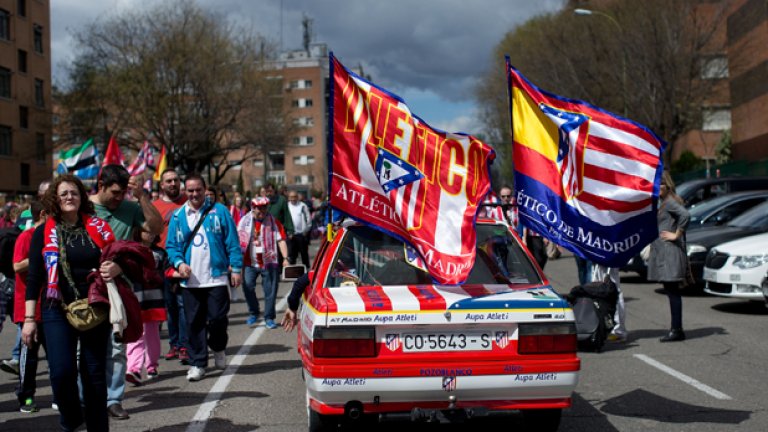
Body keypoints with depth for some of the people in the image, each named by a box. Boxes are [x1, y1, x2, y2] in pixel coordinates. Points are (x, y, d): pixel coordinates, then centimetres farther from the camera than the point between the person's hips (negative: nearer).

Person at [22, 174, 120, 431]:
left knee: (95, 373, 5)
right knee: (61, 371, -11)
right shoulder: (44, 233, 5)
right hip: (58, 311, -1)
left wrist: (115, 269, -12)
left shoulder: (98, 227, 7)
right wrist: (29, 318, -1)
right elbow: (34, 277, 4)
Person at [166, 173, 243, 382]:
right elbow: (171, 246, 9)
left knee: (217, 318, -3)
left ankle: (218, 348, 27)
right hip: (190, 280, 2)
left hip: (216, 277, -2)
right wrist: (179, 262, -10)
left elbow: (232, 243, 1)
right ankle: (197, 363, 14)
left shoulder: (219, 211, 2)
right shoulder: (178, 216, 8)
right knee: (194, 323, 5)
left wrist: (236, 268, -4)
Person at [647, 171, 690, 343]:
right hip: (662, 253, 10)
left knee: (673, 291, -8)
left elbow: (686, 215, -28)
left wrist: (676, 235, -20)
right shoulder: (664, 203, 18)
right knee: (671, 291, 12)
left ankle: (677, 330, -6)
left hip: (670, 252, -10)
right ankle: (675, 328, 17)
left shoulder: (671, 202, -12)